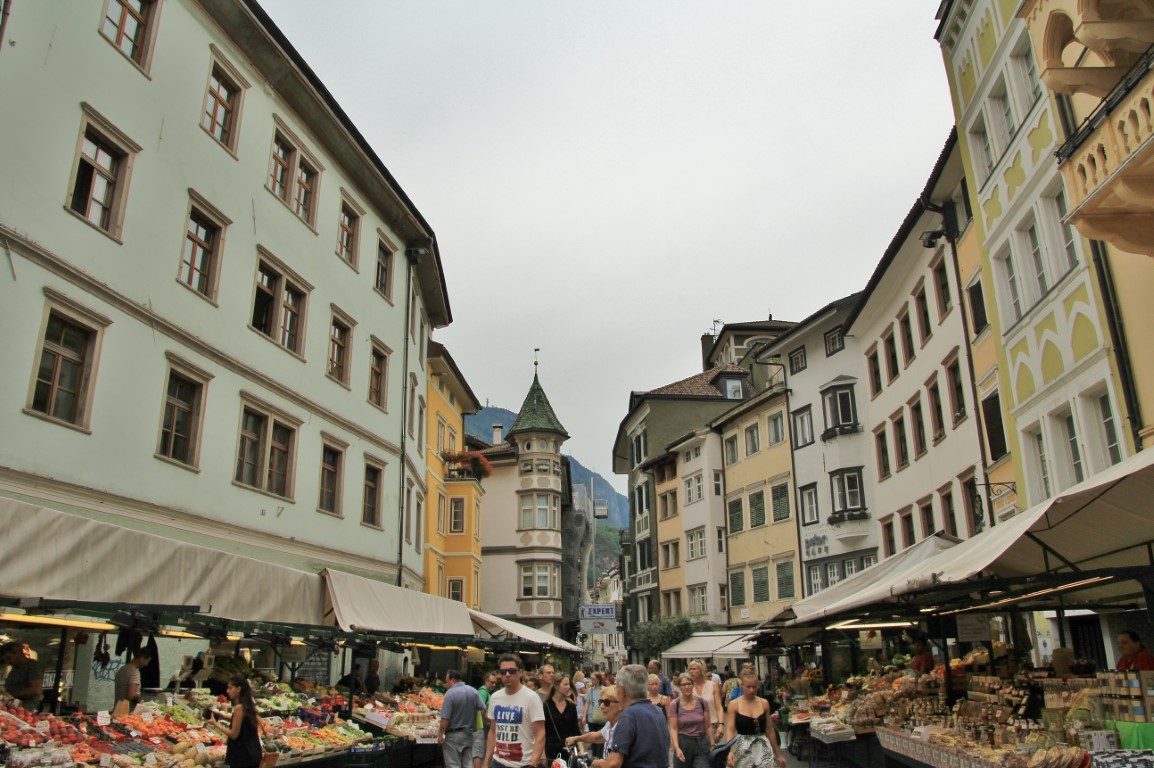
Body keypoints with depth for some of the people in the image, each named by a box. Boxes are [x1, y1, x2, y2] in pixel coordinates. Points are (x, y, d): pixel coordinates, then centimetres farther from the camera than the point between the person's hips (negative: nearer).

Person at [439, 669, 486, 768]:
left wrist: (440, 735, -9)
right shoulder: (473, 691, 1)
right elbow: (483, 710, 2)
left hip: (454, 735, -5)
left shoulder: (450, 693, -16)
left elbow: (445, 718, -18)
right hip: (469, 734, 5)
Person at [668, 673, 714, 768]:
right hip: (683, 744, 0)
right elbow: (673, 729, -9)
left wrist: (712, 745, 0)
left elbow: (708, 726, 4)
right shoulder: (674, 705, -5)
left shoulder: (702, 702, -1)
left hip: (701, 743, 0)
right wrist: (677, 748, -20)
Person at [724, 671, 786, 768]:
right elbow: (730, 729, -11)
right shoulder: (734, 705, -5)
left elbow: (770, 730, 11)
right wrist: (730, 751, -27)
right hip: (743, 748, -1)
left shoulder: (764, 703, 4)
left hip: (763, 747, 2)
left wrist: (778, 754, 15)